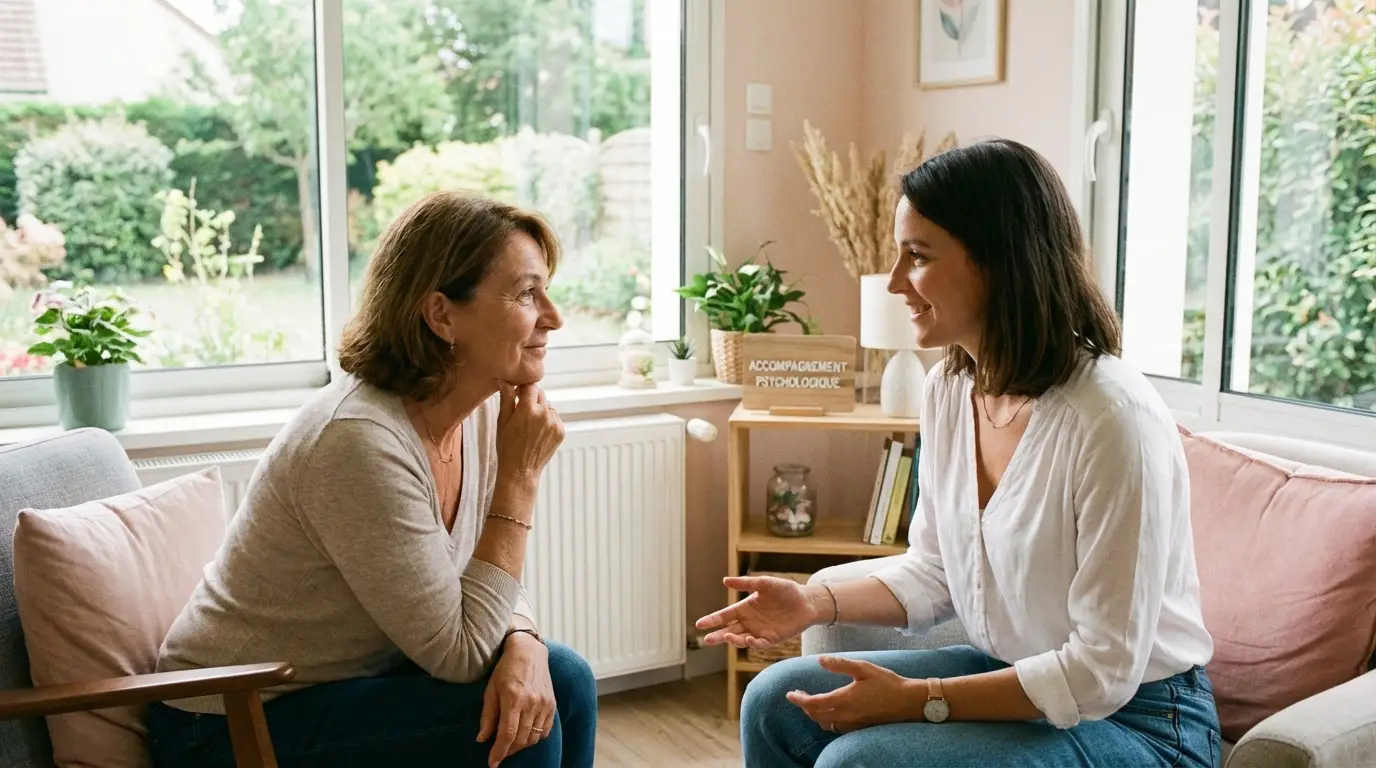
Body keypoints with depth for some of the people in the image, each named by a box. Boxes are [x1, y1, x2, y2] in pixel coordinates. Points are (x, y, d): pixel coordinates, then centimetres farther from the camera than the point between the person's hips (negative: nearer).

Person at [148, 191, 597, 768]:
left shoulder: (480, 409, -6)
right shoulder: (361, 441, -30)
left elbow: (487, 583, 2)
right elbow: (458, 653, -24)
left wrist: (523, 645, -20)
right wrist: (520, 476, -23)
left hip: (351, 676, 7)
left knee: (563, 682, -5)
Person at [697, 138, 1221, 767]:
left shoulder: (1113, 420, -27)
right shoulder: (947, 390, -3)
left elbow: (1102, 671, -23)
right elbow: (934, 573, 9)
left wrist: (917, 699, -23)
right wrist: (816, 604, -7)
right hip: (1011, 674, 7)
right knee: (775, 702, 0)